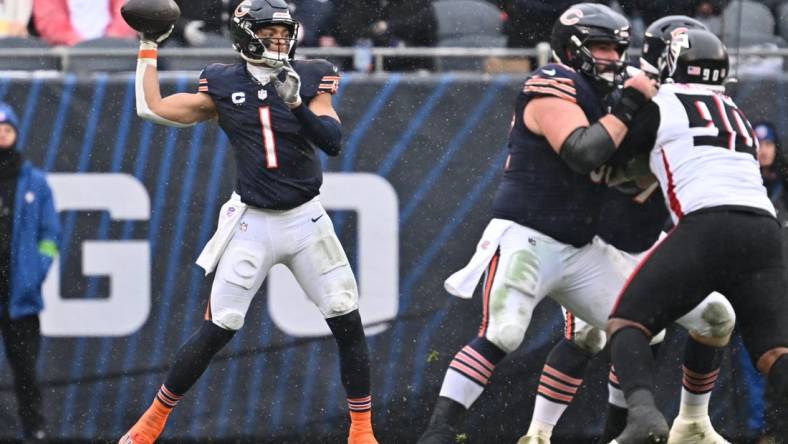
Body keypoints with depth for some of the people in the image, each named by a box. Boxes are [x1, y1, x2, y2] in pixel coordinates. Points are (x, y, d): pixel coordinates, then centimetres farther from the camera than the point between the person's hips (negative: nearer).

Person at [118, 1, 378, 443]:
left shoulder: (309, 79, 0)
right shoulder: (223, 85, 1)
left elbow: (334, 141, -11)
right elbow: (152, 108, 2)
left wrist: (296, 104, -25)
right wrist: (149, 47, 6)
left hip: (307, 223, 1)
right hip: (252, 224, -1)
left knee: (349, 323, -4)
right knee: (215, 332, -3)